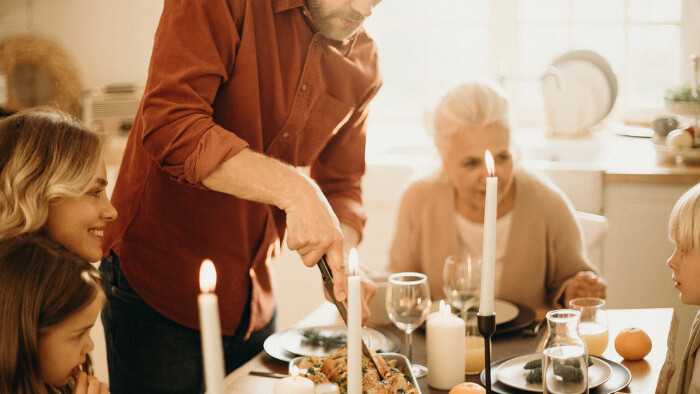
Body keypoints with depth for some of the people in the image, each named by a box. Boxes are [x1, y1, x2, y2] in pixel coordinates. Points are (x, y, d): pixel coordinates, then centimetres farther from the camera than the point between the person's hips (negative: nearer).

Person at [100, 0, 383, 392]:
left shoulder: (363, 63, 1)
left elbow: (342, 184, 8)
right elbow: (169, 124, -29)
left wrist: (340, 264, -12)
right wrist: (293, 189, -36)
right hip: (157, 283, -5)